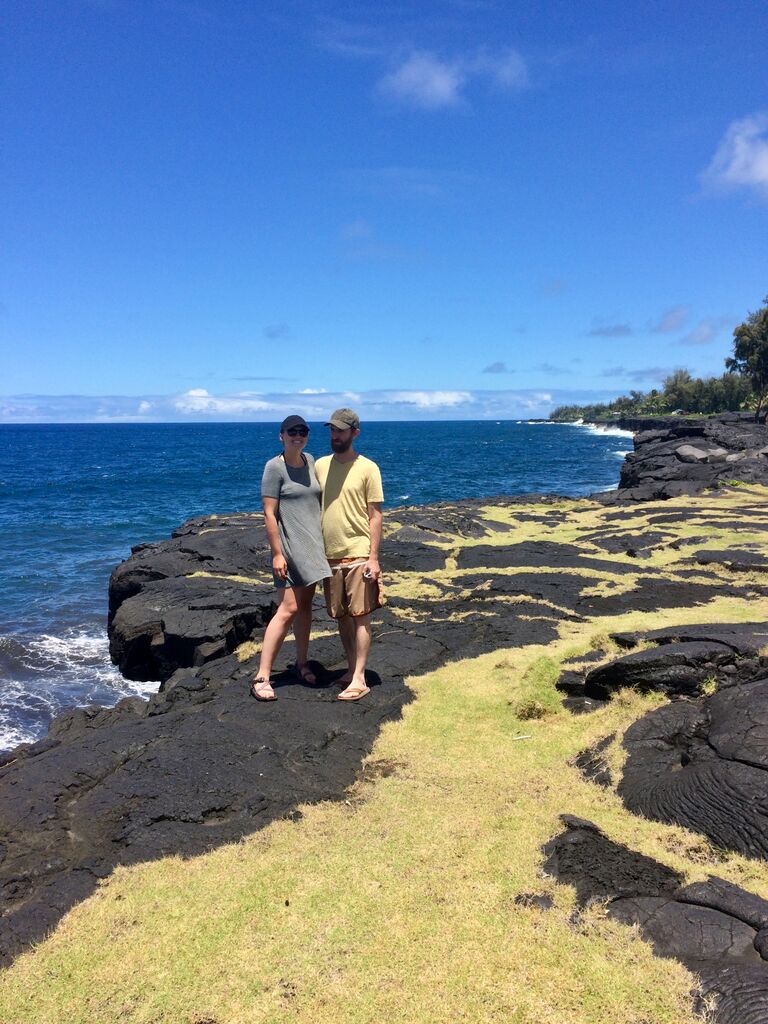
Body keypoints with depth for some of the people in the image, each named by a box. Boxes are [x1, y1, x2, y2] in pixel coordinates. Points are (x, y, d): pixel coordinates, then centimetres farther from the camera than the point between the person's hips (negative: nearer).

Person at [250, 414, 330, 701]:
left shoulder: (310, 460, 9)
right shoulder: (274, 467, -11)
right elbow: (269, 514, -14)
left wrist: (325, 540, 16)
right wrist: (277, 553, -17)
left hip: (313, 545, 7)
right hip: (289, 548, -7)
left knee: (305, 605, 13)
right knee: (288, 608, -11)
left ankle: (301, 663, 27)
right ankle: (262, 677, -5)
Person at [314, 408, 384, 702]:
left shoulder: (367, 468, -6)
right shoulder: (320, 465, 7)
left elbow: (375, 516, -6)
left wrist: (373, 557, -12)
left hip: (358, 555, -5)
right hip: (330, 555, 5)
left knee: (360, 617, -1)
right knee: (341, 616, 12)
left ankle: (359, 680, 4)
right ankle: (351, 668, 26)